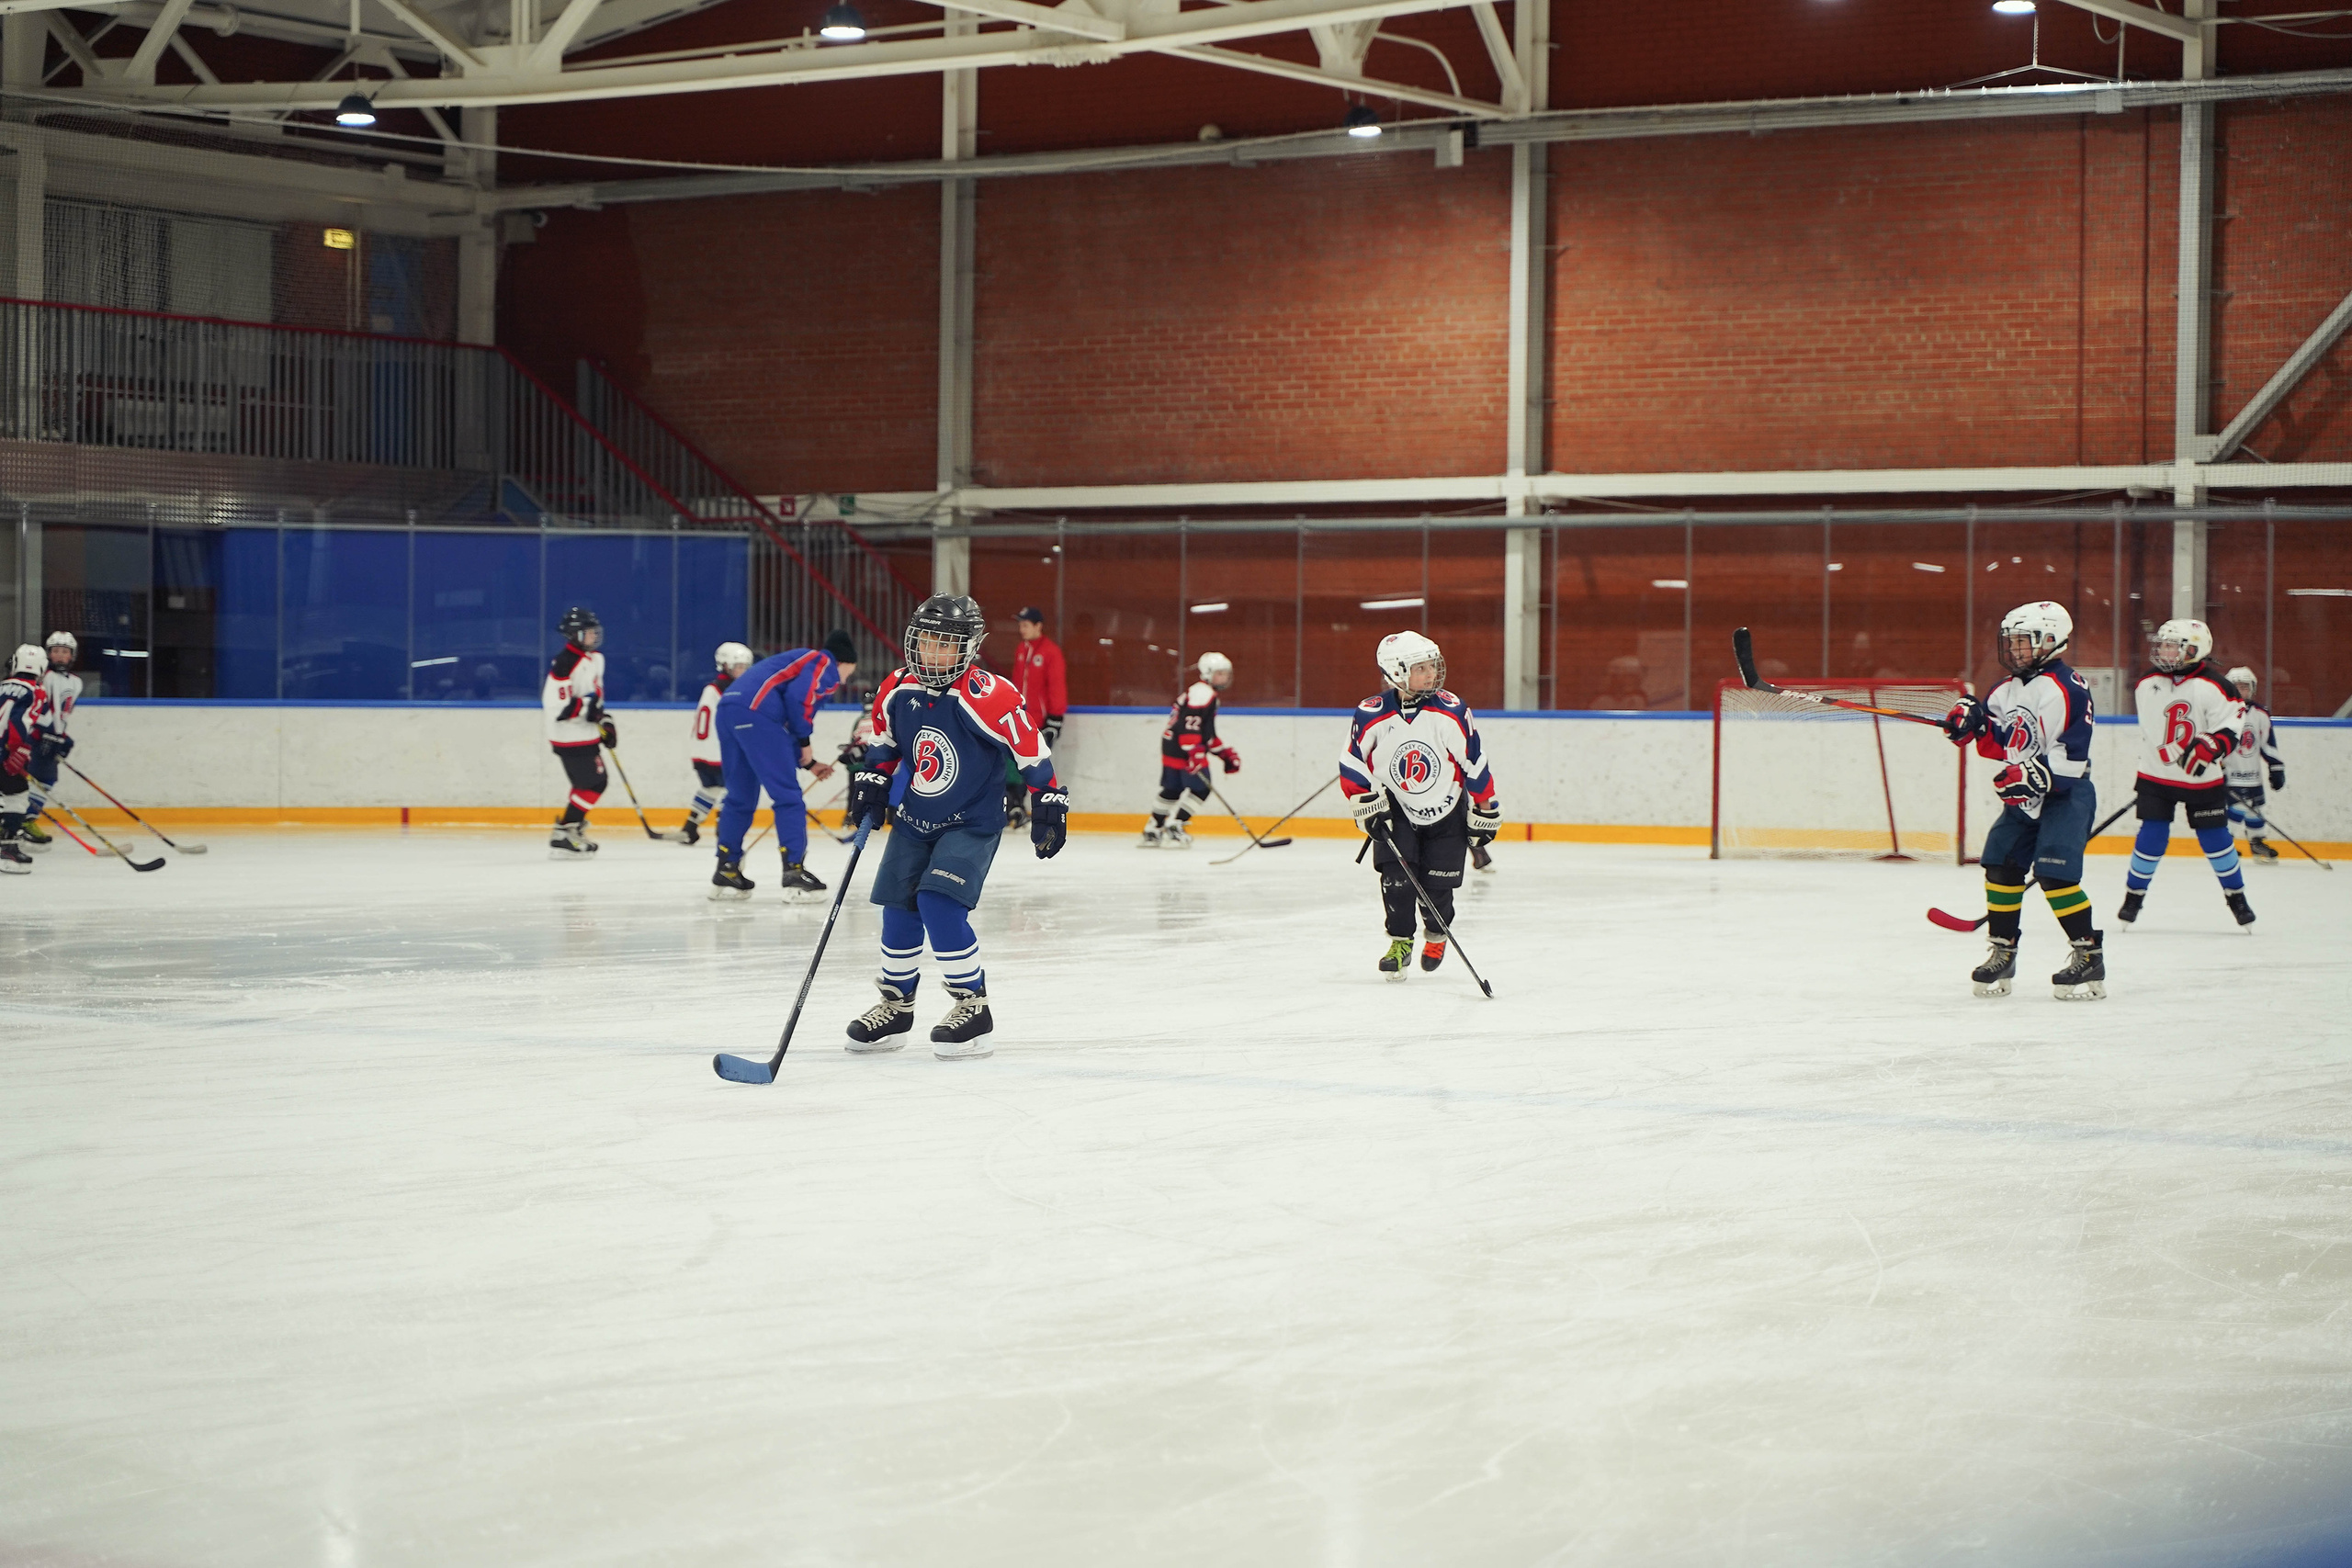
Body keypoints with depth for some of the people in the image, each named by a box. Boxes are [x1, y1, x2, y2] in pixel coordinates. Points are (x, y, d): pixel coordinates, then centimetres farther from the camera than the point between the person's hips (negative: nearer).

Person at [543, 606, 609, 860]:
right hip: (570, 737, -10)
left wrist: (603, 721, 16)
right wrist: (587, 707, -24)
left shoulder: (596, 659, 9)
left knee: (596, 782, 17)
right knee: (590, 785, -10)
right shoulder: (565, 664, -23)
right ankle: (562, 838, -5)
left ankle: (572, 829, 27)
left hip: (587, 734, 10)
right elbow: (554, 706, -27)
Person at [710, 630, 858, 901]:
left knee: (741, 796, 19)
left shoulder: (804, 661, 34)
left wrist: (808, 763, 32)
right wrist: (804, 743, -1)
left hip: (728, 707, 9)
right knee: (787, 795, -2)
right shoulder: (827, 666, 7)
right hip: (756, 712, -9)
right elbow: (798, 698, -12)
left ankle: (726, 872, 22)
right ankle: (794, 872, -4)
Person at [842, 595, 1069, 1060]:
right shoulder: (896, 691, -4)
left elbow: (1031, 750, -15)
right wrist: (871, 786, 7)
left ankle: (973, 1007, -8)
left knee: (940, 904, -21)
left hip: (971, 824, -6)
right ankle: (895, 1006, 24)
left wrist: (1049, 805, -12)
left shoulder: (987, 697, -22)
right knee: (898, 909, 5)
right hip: (913, 820, 6)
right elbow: (884, 744, 15)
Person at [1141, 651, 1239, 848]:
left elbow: (1207, 734, 28)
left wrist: (1226, 754, 23)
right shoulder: (1202, 692, -12)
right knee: (1200, 789, -10)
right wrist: (1195, 752, -31)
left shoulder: (1209, 695, 24)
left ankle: (1152, 832, 19)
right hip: (1182, 749, -11)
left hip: (1172, 749, 11)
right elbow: (1189, 723, -24)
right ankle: (1173, 829, -13)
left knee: (1172, 791, 14)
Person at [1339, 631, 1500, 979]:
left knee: (1438, 886, 0)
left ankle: (1436, 935, 31)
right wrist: (1367, 806, -13)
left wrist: (1484, 812, -4)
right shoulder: (1370, 715, -17)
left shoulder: (1452, 712, -18)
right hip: (1395, 809, 0)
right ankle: (1400, 943, 6)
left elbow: (1475, 763, -9)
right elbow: (1352, 766, -6)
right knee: (1397, 878, -14)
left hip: (1446, 812, 0)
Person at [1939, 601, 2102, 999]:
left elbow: (2070, 753, -22)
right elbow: (2000, 743, 18)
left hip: (2066, 794, -9)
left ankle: (2089, 955, -10)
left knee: (2055, 873, -18)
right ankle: (2003, 951, 15)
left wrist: (2036, 777, -30)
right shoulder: (2009, 690, 12)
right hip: (2023, 798, 9)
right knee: (2001, 865, 5)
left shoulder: (2065, 689, -17)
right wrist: (1973, 725, -1)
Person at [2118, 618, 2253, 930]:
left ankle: (2236, 896, 20)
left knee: (2215, 839, 2)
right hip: (2156, 777, 2)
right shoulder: (2146, 685, 0)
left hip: (2202, 781, -2)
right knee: (2151, 837, -6)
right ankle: (2134, 894, 8)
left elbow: (2230, 729, -17)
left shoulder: (2213, 688, -14)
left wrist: (2208, 747, -33)